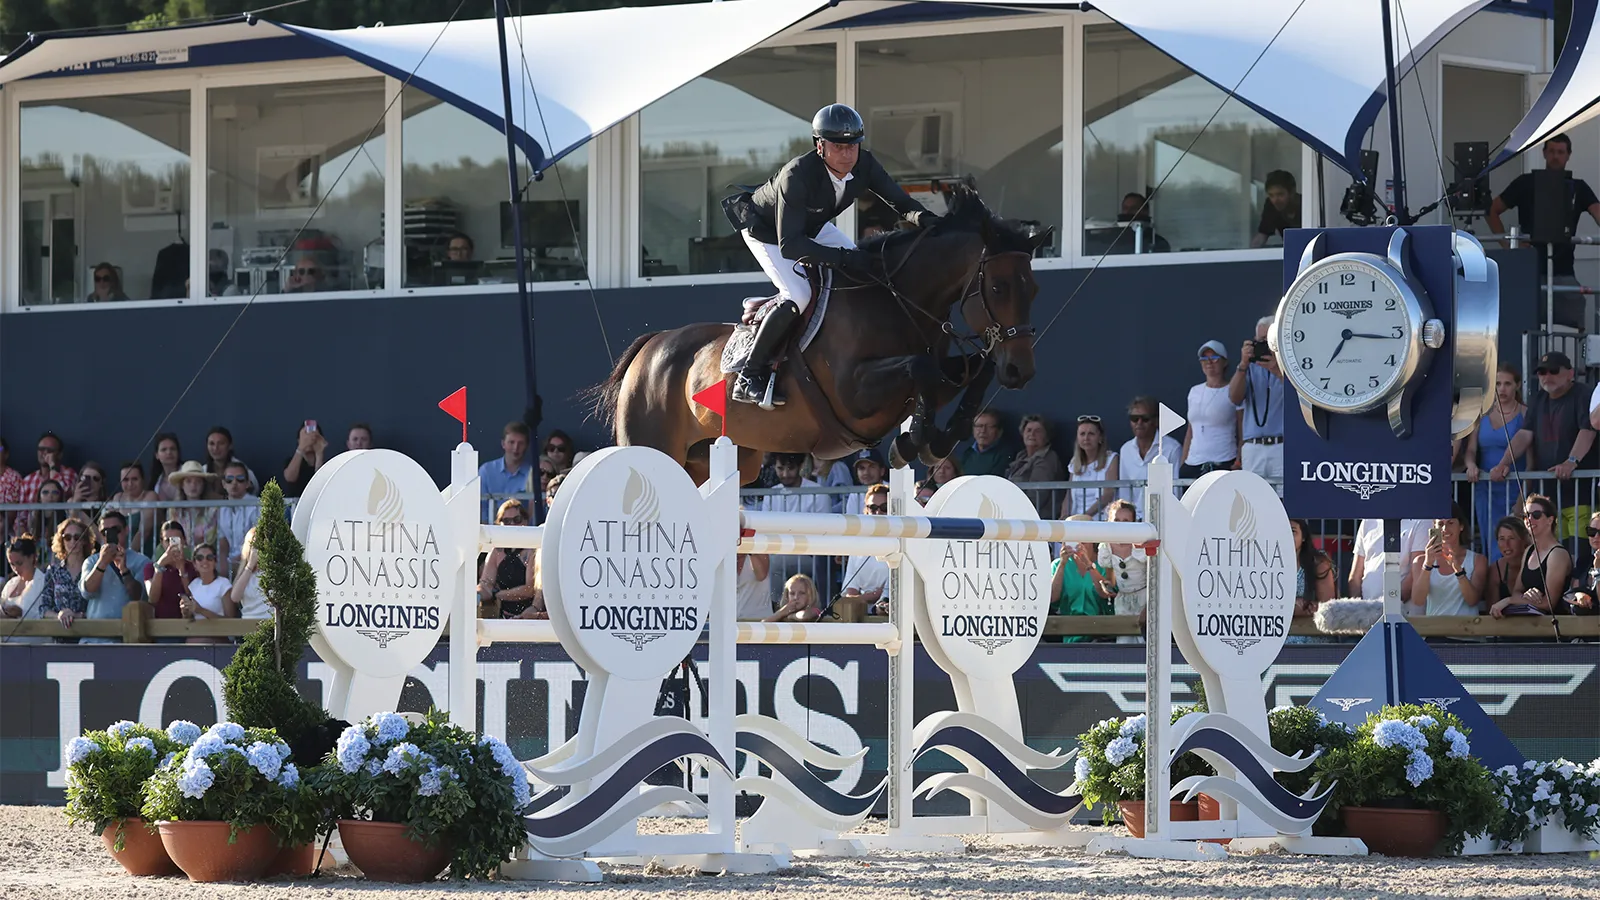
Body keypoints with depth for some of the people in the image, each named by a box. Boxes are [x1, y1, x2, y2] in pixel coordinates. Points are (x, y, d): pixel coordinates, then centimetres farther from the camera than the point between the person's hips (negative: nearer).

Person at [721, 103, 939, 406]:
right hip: (766, 231, -7)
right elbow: (788, 245, -43)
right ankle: (749, 377, -15)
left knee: (868, 270, -1)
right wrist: (842, 258, -51)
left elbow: (900, 202, -12)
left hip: (812, 227, 7)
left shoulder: (864, 166, -23)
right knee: (798, 296, -24)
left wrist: (922, 218, -36)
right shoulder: (797, 175, -41)